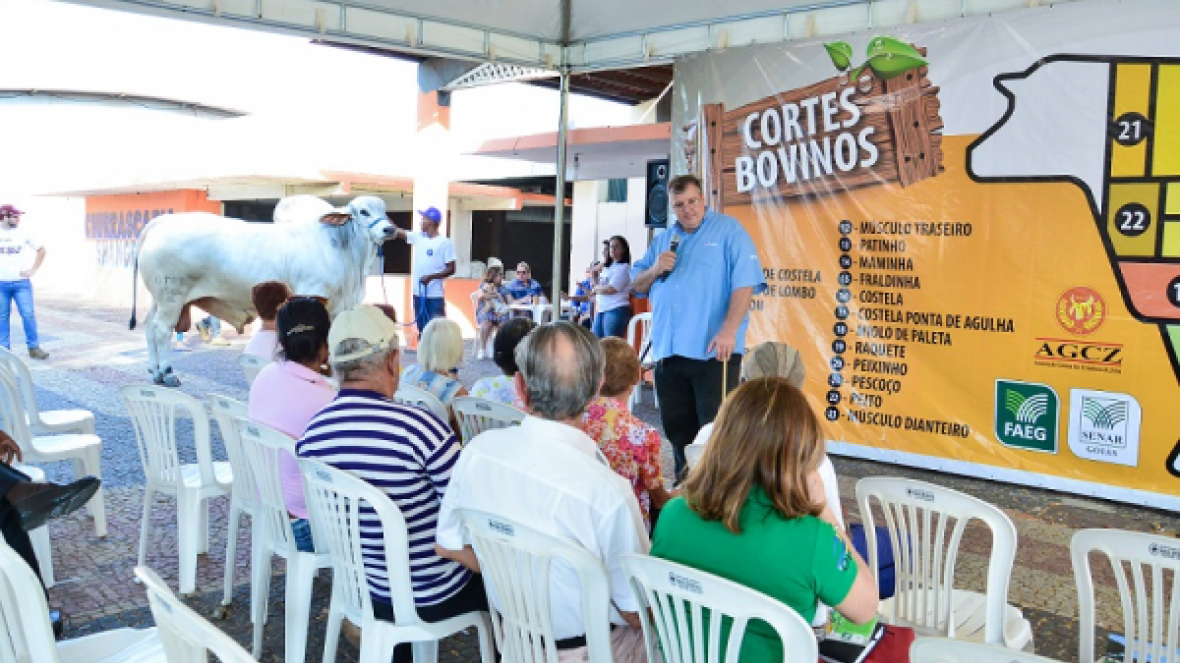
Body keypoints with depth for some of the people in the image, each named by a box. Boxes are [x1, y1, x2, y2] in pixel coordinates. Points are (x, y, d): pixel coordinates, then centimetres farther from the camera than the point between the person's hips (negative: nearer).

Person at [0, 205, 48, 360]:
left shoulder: (23, 233, 1)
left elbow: (41, 250, 10)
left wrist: (33, 270, 2)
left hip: (21, 283, -1)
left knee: (28, 314, -6)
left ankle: (34, 347, 1)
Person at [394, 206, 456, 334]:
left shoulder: (445, 242, -8)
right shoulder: (418, 237, 9)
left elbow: (451, 269, -10)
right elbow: (398, 232, 12)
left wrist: (431, 277, -19)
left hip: (435, 296, -6)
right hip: (418, 294, 6)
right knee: (422, 331, 13)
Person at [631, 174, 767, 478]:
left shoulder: (728, 230, -1)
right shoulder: (663, 240, 18)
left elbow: (745, 282, -12)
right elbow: (637, 285, 22)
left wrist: (729, 330, -22)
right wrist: (654, 270, -1)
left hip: (712, 351, -6)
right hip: (667, 352, 6)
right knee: (677, 429, 14)